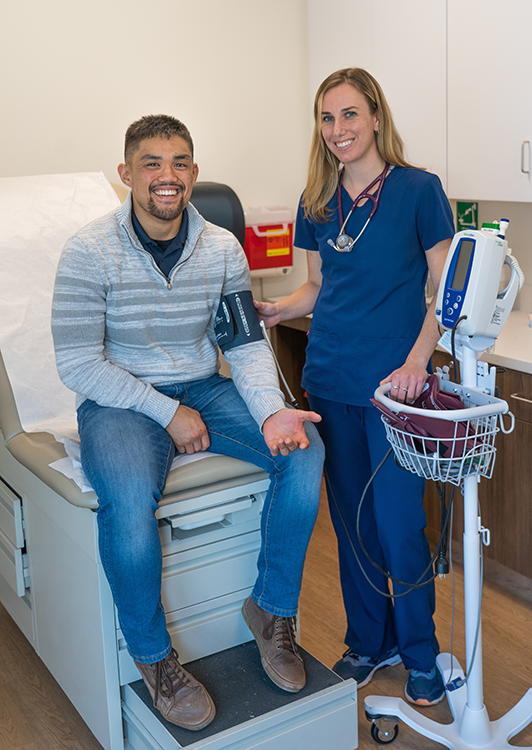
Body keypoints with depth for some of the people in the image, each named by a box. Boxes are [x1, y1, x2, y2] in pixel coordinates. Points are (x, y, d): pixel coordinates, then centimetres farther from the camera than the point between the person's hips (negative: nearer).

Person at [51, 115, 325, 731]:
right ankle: (152, 657, -7)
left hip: (204, 390, 4)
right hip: (120, 400, -4)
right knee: (128, 496, -35)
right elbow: (78, 363, -12)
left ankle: (272, 609, 1)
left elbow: (247, 345, 0)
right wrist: (167, 412, -17)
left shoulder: (223, 250, 2)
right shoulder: (89, 252, -10)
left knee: (305, 449, -19)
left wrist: (272, 411, -20)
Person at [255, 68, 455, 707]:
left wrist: (416, 360, -18)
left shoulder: (418, 190, -4)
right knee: (350, 519, 13)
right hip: (329, 379, 5)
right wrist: (275, 310, -3)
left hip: (393, 384, -4)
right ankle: (369, 641, 32)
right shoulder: (318, 201, 10)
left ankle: (420, 654, 22)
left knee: (398, 525, -1)